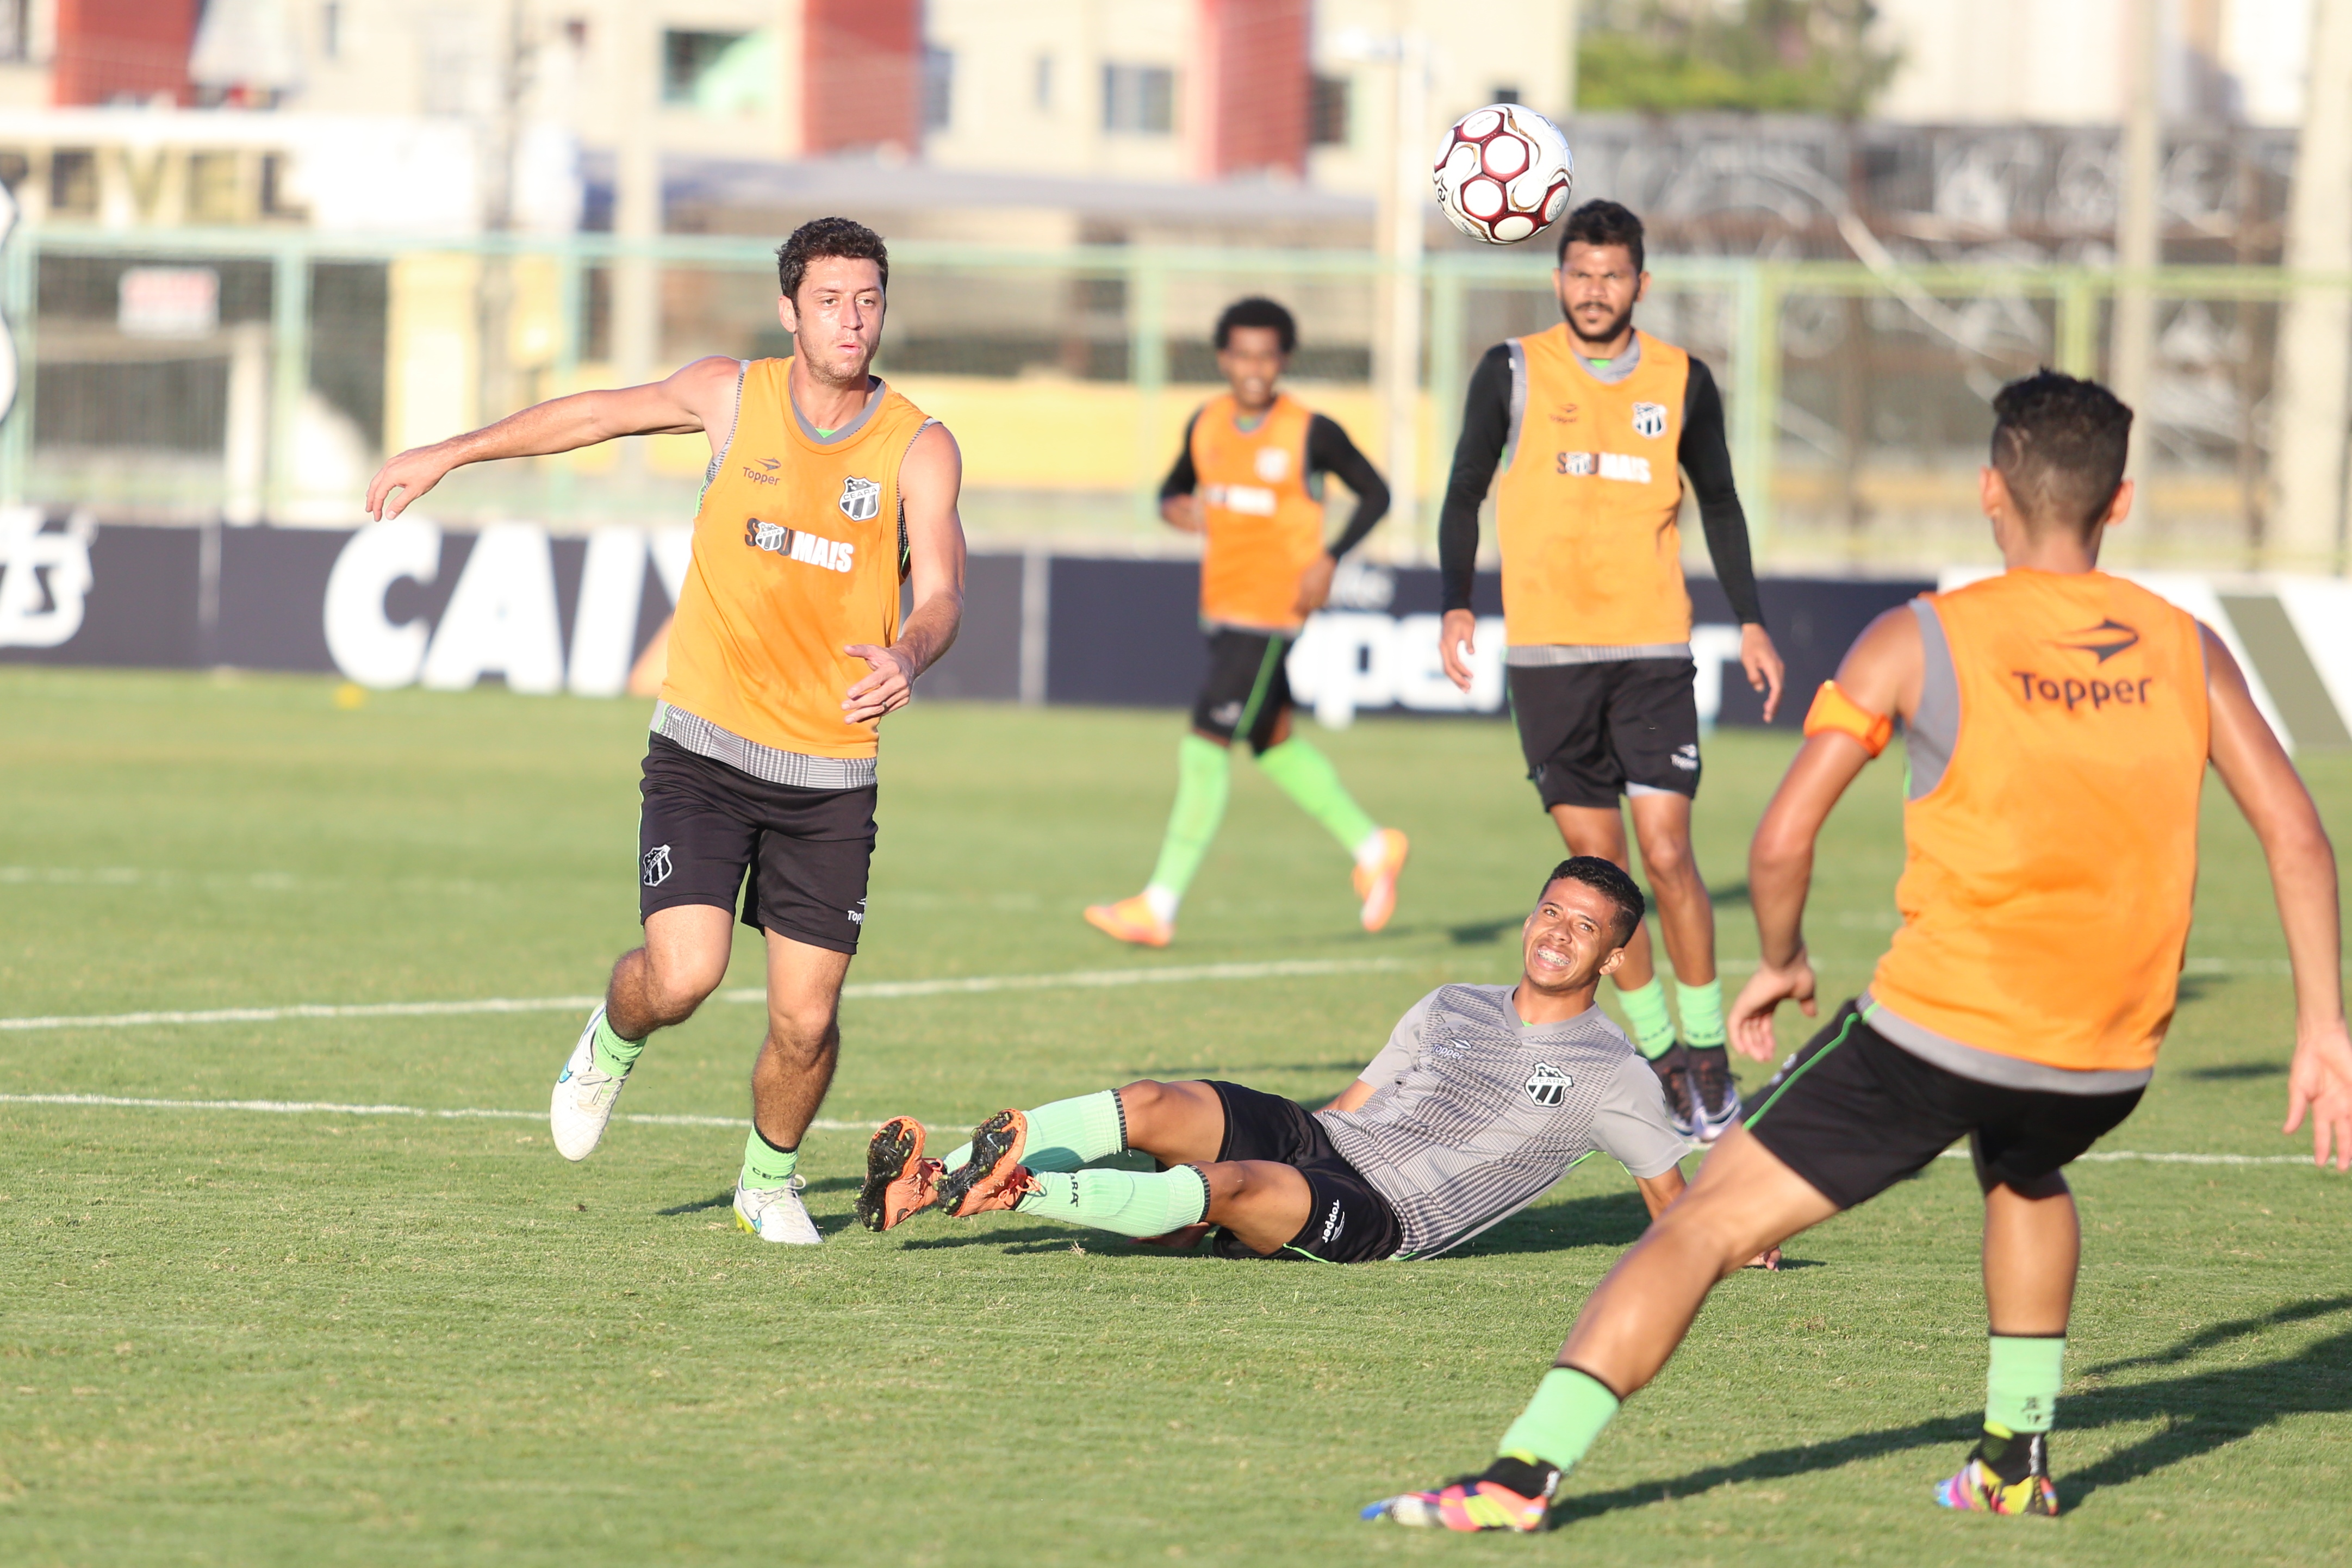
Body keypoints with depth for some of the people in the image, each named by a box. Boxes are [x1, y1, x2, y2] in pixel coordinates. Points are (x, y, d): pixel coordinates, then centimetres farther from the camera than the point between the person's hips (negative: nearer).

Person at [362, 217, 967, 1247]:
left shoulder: (920, 449, -5)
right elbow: (600, 413, 15)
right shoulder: (732, 396, -1)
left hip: (832, 774, 0)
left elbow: (940, 592, -16)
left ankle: (769, 1179, 29)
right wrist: (449, 456, 20)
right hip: (705, 747, 0)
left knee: (806, 1020, -2)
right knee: (683, 976, -18)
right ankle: (613, 1042, 20)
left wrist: (907, 657, -39)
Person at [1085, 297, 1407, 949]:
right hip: (1221, 606, 7)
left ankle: (1159, 906, -9)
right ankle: (1372, 848, 34)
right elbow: (1175, 487, 20)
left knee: (1207, 743, -11)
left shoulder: (1310, 433, -10)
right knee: (1272, 742, 16)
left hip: (1273, 609, -7)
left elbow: (1375, 493, 0)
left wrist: (1329, 559, -13)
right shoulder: (1206, 424, 6)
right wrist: (1176, 508, -5)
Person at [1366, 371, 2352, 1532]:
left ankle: (1522, 1475, -9)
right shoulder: (2186, 651, 6)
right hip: (2112, 1062, 4)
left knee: (1703, 1224, 2)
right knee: (2027, 1174, 39)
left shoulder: (1918, 642, -3)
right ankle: (2017, 1458, 34)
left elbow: (1783, 840, -6)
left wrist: (1780, 961, 13)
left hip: (1939, 1032, -4)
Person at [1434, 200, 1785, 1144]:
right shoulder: (1512, 374, 2)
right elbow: (1464, 495, 6)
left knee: (1666, 853, -10)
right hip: (1546, 653, 0)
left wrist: (1750, 622, 12)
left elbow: (1719, 503, 17)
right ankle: (1657, 1056, 12)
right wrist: (1456, 606, -8)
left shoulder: (1683, 383, 5)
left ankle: (1707, 1053, 1)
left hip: (1652, 650, 0)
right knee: (1599, 866, 1)